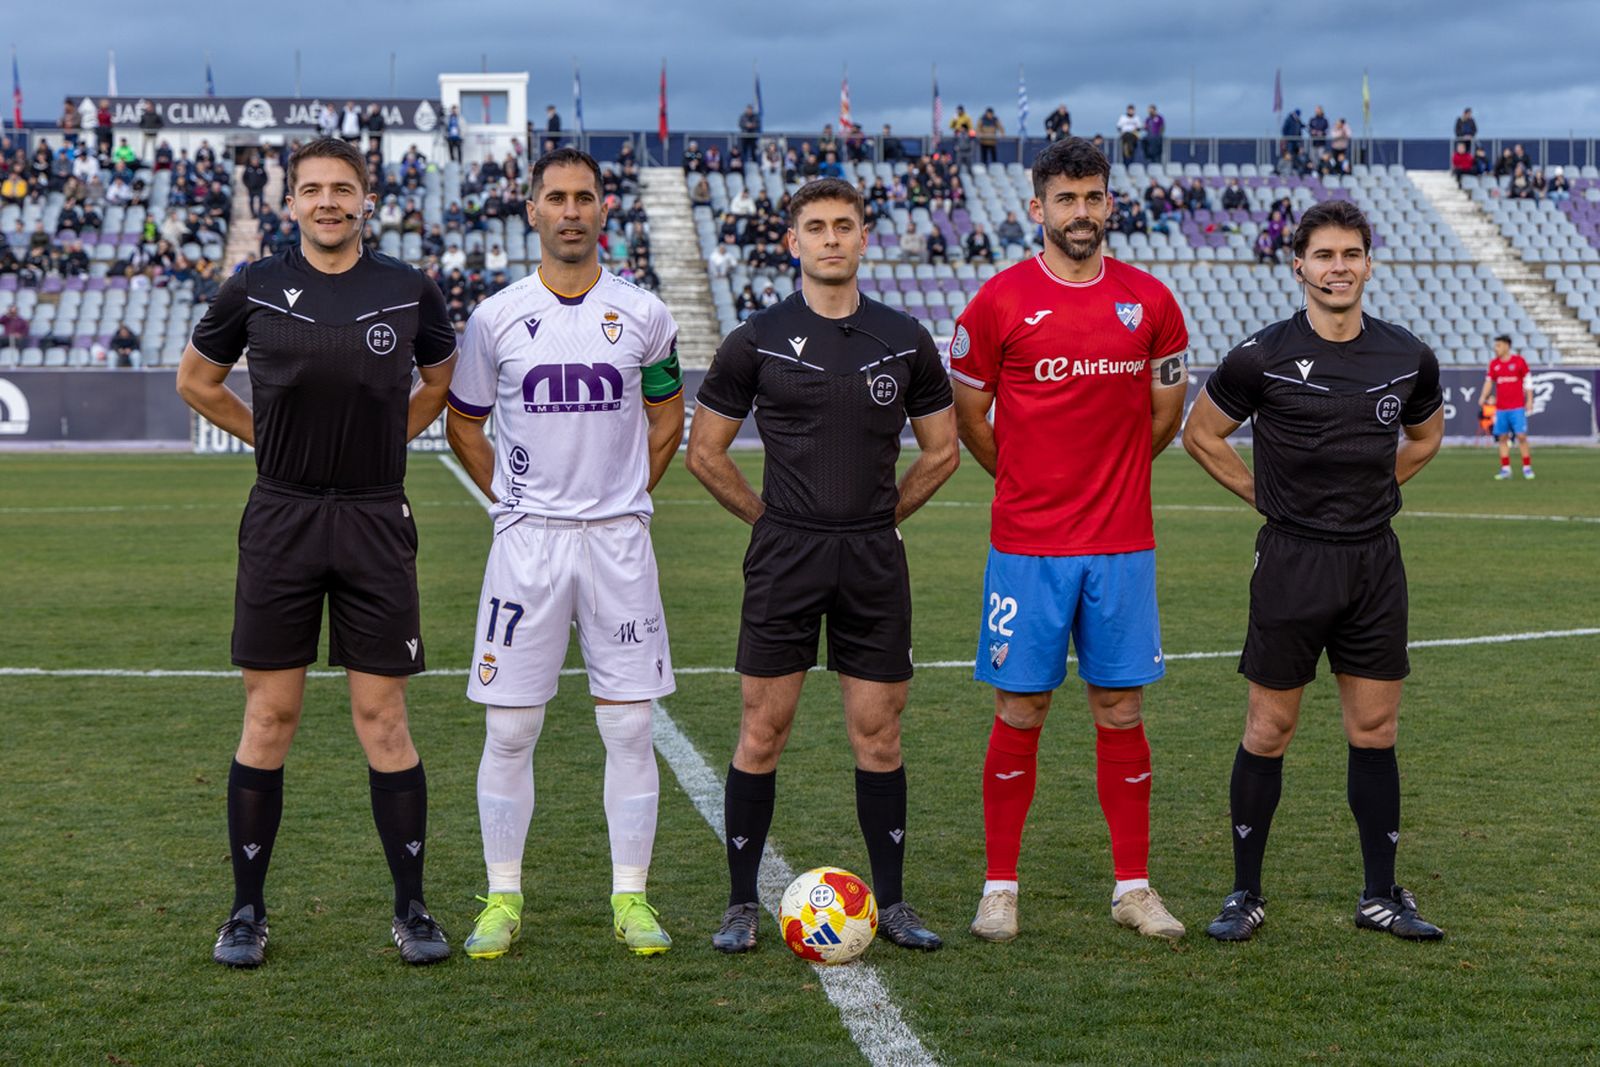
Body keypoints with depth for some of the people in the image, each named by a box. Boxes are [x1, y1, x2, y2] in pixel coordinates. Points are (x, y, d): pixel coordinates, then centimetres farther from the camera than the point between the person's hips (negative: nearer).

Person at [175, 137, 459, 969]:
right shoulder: (254, 290, 1)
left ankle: (412, 909, 12)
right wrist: (274, 439, 10)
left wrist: (383, 441, 11)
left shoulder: (409, 292, 2)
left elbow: (440, 382, 20)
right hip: (281, 519, 0)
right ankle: (246, 912, 14)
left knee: (383, 718, 2)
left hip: (376, 520, 0)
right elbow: (196, 382, 15)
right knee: (269, 717, 3)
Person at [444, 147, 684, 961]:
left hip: (617, 540, 0)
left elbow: (667, 419, 16)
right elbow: (462, 424, 13)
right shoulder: (496, 319, 2)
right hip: (526, 541, 0)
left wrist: (623, 498, 10)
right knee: (509, 729, 1)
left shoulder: (642, 315, 3)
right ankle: (503, 899, 11)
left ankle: (630, 897, 11)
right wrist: (513, 500, 7)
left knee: (629, 726, 1)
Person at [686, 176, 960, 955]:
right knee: (763, 729, 0)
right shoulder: (758, 341, -1)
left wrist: (880, 516, 9)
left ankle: (891, 902, 14)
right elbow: (705, 452, 6)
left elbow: (942, 451, 15)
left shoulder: (904, 341, 5)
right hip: (783, 559, -1)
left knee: (877, 731, 5)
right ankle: (742, 905, 10)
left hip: (873, 559, 2)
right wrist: (770, 518, 5)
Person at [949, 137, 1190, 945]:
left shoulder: (1150, 303, 4)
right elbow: (967, 416, 7)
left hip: (1122, 545, 2)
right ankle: (1000, 888, 12)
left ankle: (1133, 887, 15)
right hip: (1026, 546, -2)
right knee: (1019, 713, 2)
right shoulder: (1000, 302, -3)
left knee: (1121, 712, 6)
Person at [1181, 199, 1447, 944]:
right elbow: (1201, 434, 4)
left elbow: (1425, 435, 22)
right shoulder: (1263, 357, -8)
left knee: (1374, 731, 8)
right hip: (1293, 562, -3)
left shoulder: (1408, 358, 3)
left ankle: (1381, 895, 18)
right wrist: (1266, 495, 1)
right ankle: (1245, 894, 12)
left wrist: (1373, 489, 12)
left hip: (1375, 560, 3)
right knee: (1268, 732, 1)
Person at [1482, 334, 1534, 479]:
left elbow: (1527, 381, 2)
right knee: (1503, 437, 2)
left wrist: (1529, 400, -2)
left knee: (1521, 436, -6)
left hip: (1517, 407, -4)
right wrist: (1483, 397, -6)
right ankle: (1505, 469, 6)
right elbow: (1489, 382, 10)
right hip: (1500, 408, 4)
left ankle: (1527, 467, 1)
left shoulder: (1519, 361, -1)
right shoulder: (1494, 364, 8)